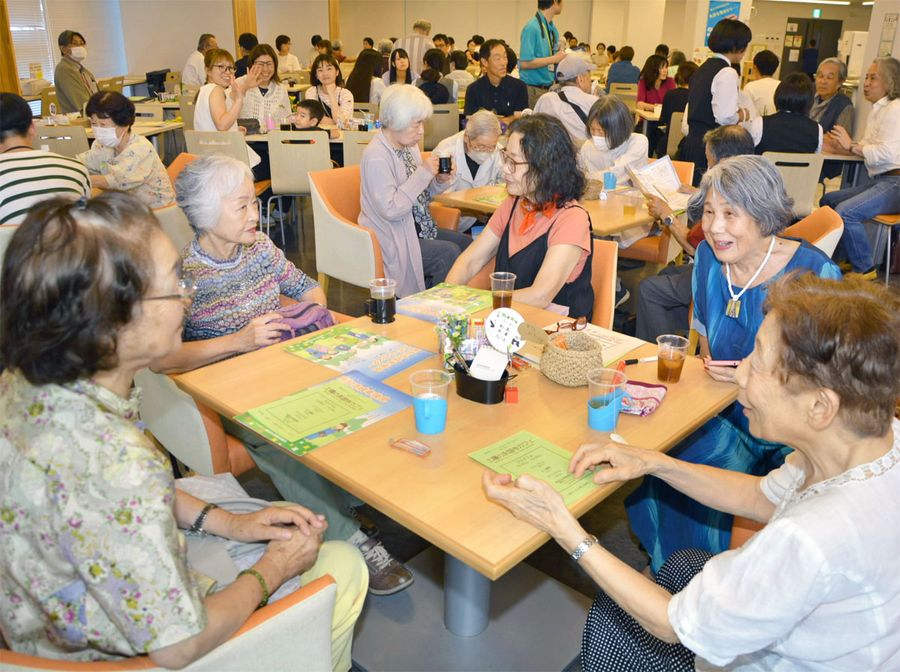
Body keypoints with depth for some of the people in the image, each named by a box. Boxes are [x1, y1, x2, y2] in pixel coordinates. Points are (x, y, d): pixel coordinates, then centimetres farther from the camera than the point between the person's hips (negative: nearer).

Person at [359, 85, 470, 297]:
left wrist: (439, 181, -3)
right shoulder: (376, 156, -20)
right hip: (390, 239, -9)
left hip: (417, 229, 9)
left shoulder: (409, 146, 7)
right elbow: (391, 210, -26)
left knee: (466, 242, -2)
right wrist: (423, 174, -24)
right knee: (448, 253, -21)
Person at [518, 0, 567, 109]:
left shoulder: (553, 28, 10)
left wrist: (561, 54, -1)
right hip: (534, 89, -7)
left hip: (549, 87, 7)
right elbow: (525, 63, -21)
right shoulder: (532, 27, -14)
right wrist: (554, 59, -18)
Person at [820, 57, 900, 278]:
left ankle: (864, 270, -12)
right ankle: (842, 258, 14)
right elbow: (867, 147, 13)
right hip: (879, 181, 10)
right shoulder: (878, 109, 19)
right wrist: (842, 146, -3)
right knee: (828, 200, 9)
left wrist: (851, 146, -14)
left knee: (846, 211, -26)